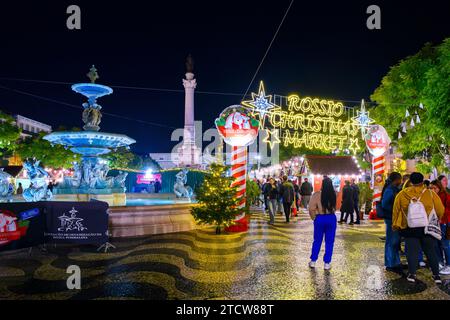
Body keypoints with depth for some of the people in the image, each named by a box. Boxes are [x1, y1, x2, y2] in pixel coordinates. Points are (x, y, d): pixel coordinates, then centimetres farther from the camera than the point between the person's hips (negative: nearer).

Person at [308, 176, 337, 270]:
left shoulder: (317, 194, -13)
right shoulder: (334, 194, -5)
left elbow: (311, 208, -17)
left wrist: (314, 218, 1)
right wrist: (328, 181, 16)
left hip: (320, 218, -1)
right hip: (331, 218, 1)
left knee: (317, 241, 13)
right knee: (329, 242, 10)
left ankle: (313, 261, 20)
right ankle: (327, 263, 14)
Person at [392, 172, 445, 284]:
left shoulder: (402, 194, -3)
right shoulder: (431, 194, -5)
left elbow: (396, 211, 2)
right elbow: (440, 210, -2)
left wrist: (395, 225, 12)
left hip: (409, 228, 0)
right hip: (427, 228, 0)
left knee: (412, 251, 7)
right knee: (431, 252, 12)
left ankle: (412, 274, 9)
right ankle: (436, 275, 19)